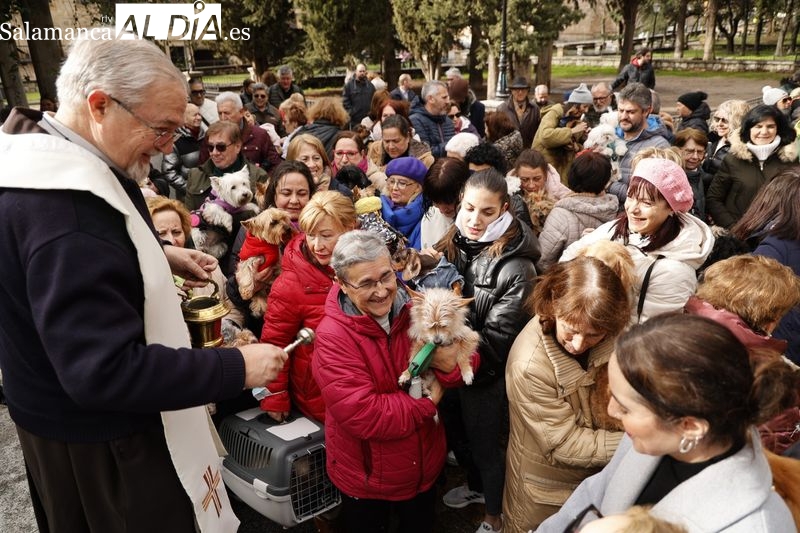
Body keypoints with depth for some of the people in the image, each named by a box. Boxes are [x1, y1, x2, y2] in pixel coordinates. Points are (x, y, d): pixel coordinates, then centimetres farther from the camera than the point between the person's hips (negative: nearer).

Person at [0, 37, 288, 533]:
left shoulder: (56, 163, 0)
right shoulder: (63, 208, -34)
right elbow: (104, 370, -35)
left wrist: (160, 256, 4)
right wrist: (236, 368, -29)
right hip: (96, 436, -10)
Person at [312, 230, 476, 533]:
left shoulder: (414, 309, -9)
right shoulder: (332, 338, -26)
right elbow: (362, 416, -32)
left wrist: (450, 363, -31)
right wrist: (428, 402, -21)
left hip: (425, 463, 5)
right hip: (367, 476, -4)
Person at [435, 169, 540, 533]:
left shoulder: (516, 266, -24)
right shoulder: (453, 244, -4)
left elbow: (497, 337, -22)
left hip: (485, 373, -6)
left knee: (485, 445, 14)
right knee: (455, 434, 26)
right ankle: (475, 485, 56)